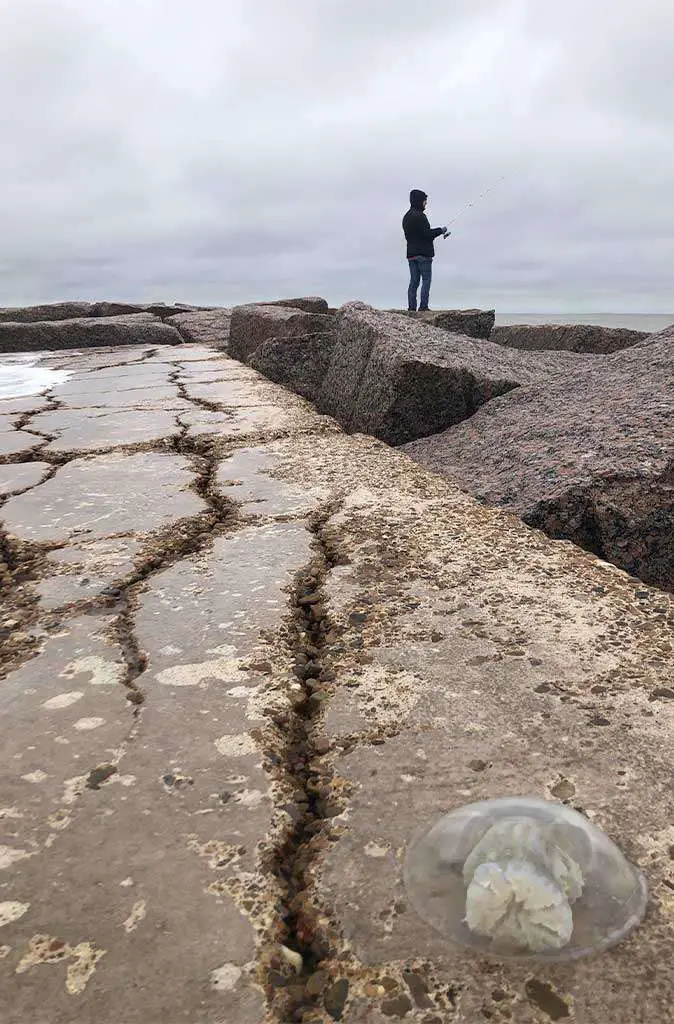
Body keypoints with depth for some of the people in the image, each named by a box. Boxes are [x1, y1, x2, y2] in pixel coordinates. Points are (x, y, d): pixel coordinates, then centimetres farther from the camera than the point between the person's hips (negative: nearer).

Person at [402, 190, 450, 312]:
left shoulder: (406, 217, 15)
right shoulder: (419, 216, -14)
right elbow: (426, 234, -18)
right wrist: (440, 230, -3)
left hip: (411, 254, 8)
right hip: (423, 254, -8)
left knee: (414, 281, 9)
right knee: (426, 280, -3)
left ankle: (411, 308, 6)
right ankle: (423, 307, -7)